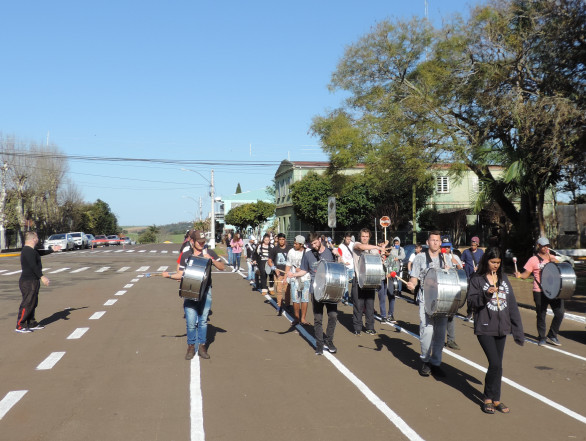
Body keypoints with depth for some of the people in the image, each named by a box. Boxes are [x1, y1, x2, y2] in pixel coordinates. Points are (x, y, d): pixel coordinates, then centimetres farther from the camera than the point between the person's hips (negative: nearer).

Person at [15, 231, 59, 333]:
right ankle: (20, 326, -4)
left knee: (33, 303, 15)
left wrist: (52, 250, 44)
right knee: (27, 304, -8)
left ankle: (32, 324, 22)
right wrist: (42, 277, -28)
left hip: (33, 281, 11)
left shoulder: (30, 250, 17)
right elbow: (33, 266, -25)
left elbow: (40, 253, 36)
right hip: (28, 282, -11)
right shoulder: (28, 251, -16)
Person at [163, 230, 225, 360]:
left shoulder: (209, 253, 3)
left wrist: (211, 259, -14)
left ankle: (202, 346, 18)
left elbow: (222, 267, 0)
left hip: (205, 292, 0)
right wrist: (169, 275, -7)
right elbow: (181, 274, 9)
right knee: (190, 322, -3)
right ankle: (191, 346, 13)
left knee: (203, 320, 6)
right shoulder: (185, 255, 6)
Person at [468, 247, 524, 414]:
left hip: (501, 327, 5)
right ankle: (488, 398, 8)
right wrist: (486, 294, -25)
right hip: (485, 328, -5)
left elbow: (511, 303, 8)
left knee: (497, 365, 10)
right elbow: (471, 302, -9)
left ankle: (495, 399, 22)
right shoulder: (477, 279, -4)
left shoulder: (503, 278, 9)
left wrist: (517, 328, 5)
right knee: (495, 364, -10)